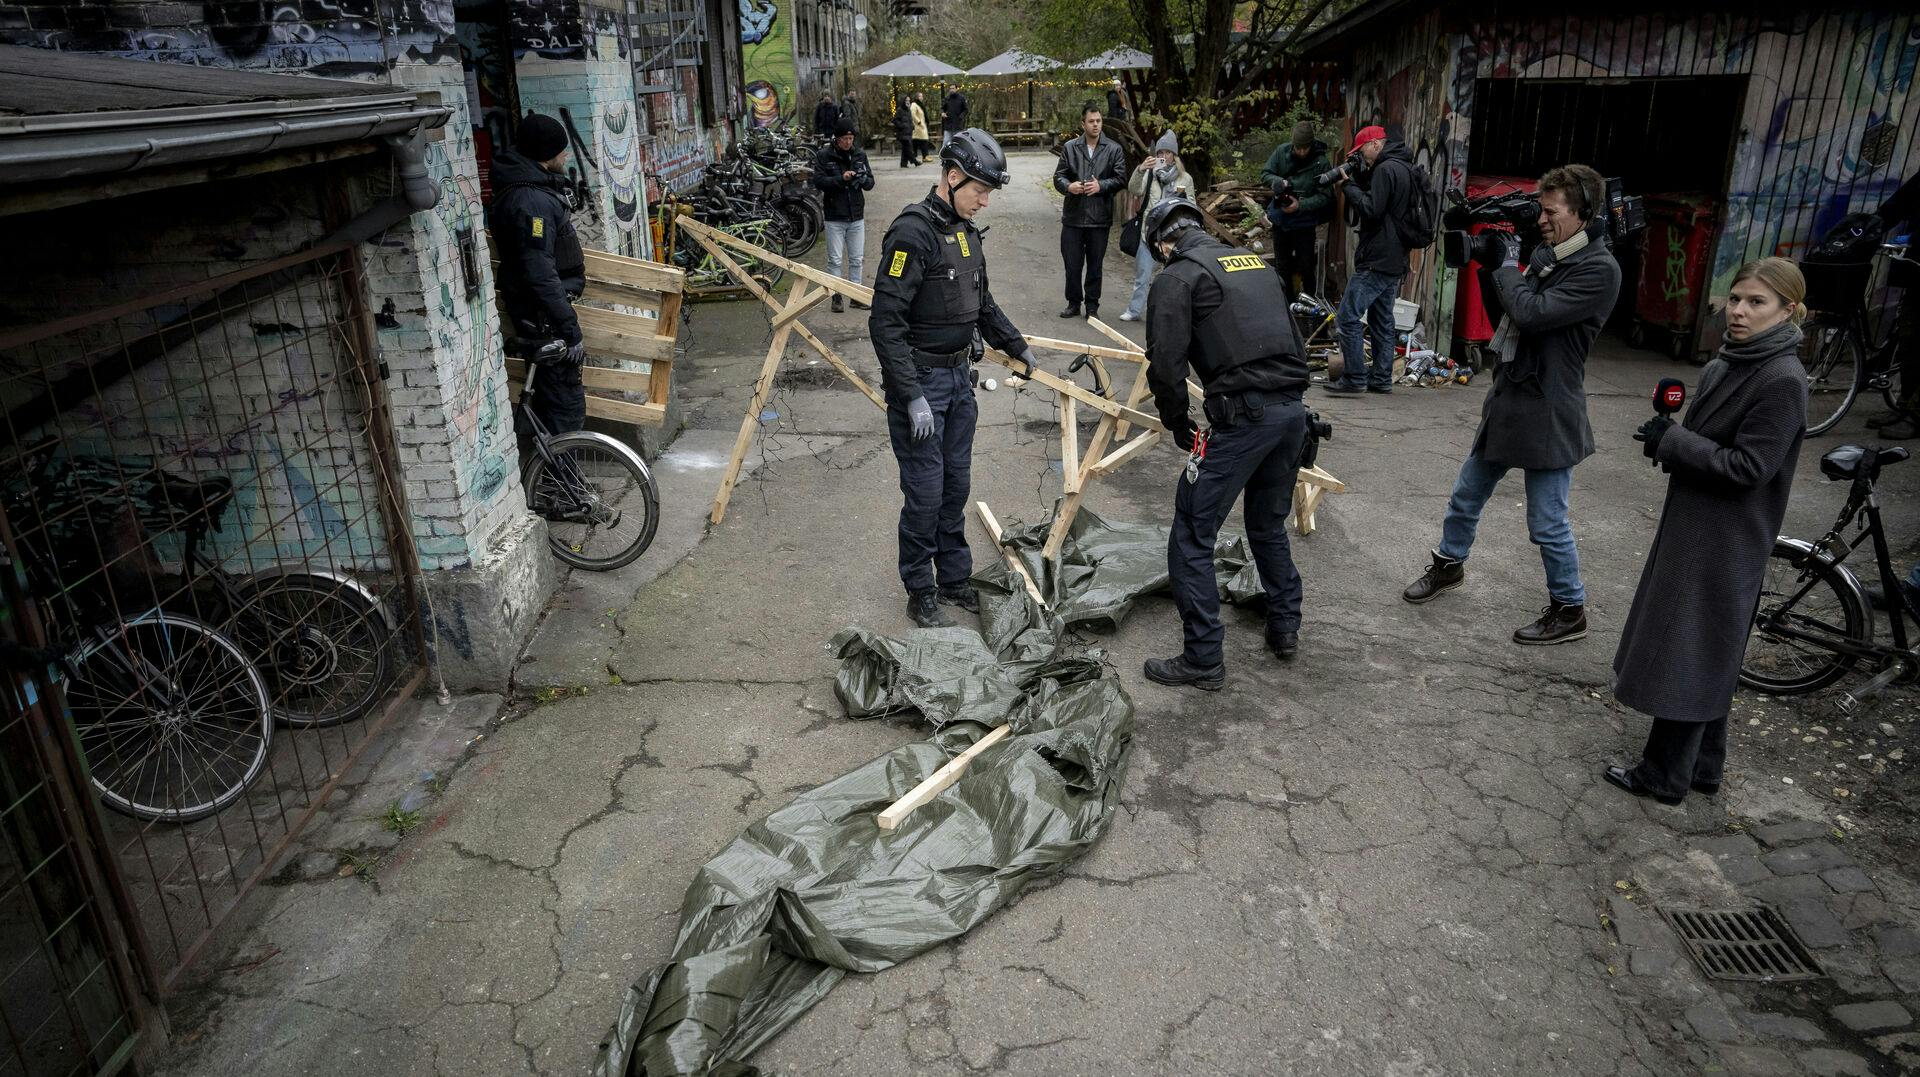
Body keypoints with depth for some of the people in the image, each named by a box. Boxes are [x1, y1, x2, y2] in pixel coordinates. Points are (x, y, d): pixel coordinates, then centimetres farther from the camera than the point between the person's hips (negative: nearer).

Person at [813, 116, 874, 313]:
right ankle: (837, 296, 9)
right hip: (835, 217, -3)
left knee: (856, 259, 8)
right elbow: (818, 181, -11)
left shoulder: (860, 154, 6)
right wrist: (841, 179, -24)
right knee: (835, 259, 1)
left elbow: (871, 183, 7)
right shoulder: (823, 156, -4)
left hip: (857, 216, 3)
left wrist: (863, 179, -16)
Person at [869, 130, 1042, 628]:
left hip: (958, 377, 8)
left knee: (957, 483, 15)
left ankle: (953, 577, 30)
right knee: (925, 492, -1)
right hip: (920, 381, -8)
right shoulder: (912, 232, -19)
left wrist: (1017, 346, 27)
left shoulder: (965, 230, 9)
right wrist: (912, 397, -26)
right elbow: (886, 322, -23)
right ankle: (921, 593, 16)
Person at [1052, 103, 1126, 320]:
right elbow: (1058, 176, 6)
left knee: (1095, 265, 8)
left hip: (1100, 218, -1)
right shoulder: (1070, 148, 5)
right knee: (1072, 263, 6)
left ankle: (1092, 306, 18)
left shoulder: (1113, 149, 2)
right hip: (1073, 216, 1)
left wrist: (1101, 186, -15)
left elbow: (1121, 179, 1)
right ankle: (1073, 303, 20)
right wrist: (1068, 186, -15)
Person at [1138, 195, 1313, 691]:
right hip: (1293, 409, 8)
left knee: (1191, 539, 2)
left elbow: (1166, 366, -11)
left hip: (1241, 417, -8)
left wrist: (1177, 424, 4)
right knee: (1269, 524, 26)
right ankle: (1285, 627, 37)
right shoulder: (1255, 261, 20)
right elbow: (1292, 341, 21)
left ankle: (1204, 659, 6)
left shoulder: (1176, 279, -2)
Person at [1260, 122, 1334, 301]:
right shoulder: (1281, 151, -6)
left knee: (1306, 268, 4)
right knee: (1282, 267, 14)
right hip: (1280, 219, 4)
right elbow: (1265, 173, 1)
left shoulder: (1321, 163, -16)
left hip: (1305, 223, -4)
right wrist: (1277, 181, -21)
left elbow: (1325, 196, -15)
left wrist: (1301, 205, -28)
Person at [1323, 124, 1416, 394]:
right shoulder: (1404, 167, 18)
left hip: (1376, 260, -11)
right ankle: (1381, 379, 17)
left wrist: (1349, 185, -10)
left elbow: (1371, 210, -20)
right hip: (1396, 260, 11)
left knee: (1348, 317, -9)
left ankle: (1355, 378, -10)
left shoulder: (1386, 169, -14)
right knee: (1383, 320, 14)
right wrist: (1356, 178, 5)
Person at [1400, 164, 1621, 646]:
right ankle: (1449, 564, 40)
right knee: (1466, 496, 19)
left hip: (1547, 414, -8)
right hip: (1507, 399, 8)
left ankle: (1569, 610, 18)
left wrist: (1509, 264, -11)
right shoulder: (1547, 254, 9)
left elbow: (1532, 312, -25)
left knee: (1547, 523, 1)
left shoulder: (1599, 270, -17)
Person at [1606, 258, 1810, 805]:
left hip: (1727, 542, -9)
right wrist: (1668, 438, -2)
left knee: (1688, 656, 0)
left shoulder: (1783, 382, -19)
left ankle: (1664, 776, 13)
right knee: (1708, 656, 18)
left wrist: (1669, 441, -18)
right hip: (1693, 528, 9)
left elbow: (1747, 467, -21)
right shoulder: (1724, 366, 7)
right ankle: (1703, 766, 31)